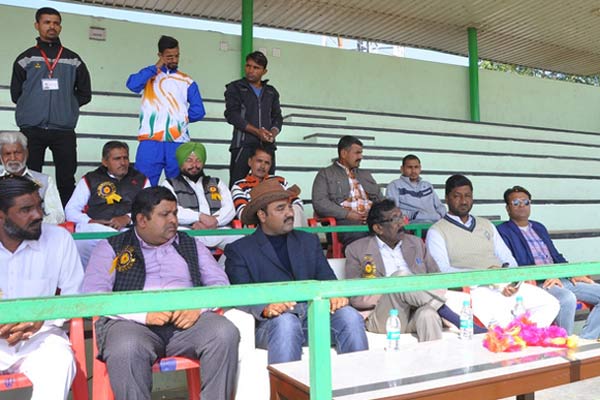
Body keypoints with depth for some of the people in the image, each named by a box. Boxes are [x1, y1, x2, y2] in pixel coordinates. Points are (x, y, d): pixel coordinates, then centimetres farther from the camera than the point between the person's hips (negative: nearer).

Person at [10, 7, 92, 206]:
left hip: (64, 130, 0)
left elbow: (84, 94, 13)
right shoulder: (26, 59, 10)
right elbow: (16, 94, 10)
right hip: (31, 130, 0)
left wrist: (66, 105, 4)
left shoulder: (73, 60, 12)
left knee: (66, 180, 0)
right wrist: (32, 107, 3)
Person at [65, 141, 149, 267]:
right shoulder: (90, 179, 22)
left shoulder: (141, 180, 24)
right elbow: (71, 210, 16)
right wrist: (90, 221, -6)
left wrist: (128, 218, -8)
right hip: (94, 229, 0)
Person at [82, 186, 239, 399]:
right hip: (133, 322, -2)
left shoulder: (192, 245, 23)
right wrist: (143, 314, -14)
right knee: (126, 347, -37)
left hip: (189, 321, 2)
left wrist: (198, 306, -8)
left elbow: (220, 283, 15)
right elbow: (93, 294, 1)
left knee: (225, 332, -29)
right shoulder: (111, 248, 15)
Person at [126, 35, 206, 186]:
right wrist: (155, 67, -2)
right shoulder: (150, 75, 14)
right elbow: (132, 84, -8)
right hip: (150, 141, -1)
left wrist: (179, 118, 5)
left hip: (178, 143, 1)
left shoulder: (187, 81, 14)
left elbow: (198, 111, 7)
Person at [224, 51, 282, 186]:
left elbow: (277, 117, 18)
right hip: (243, 145, -3)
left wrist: (273, 132, -6)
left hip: (267, 145, 4)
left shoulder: (271, 92, 20)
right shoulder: (235, 88, 8)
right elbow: (232, 114, -4)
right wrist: (257, 131, -13)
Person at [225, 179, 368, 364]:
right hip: (272, 321, -3)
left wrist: (336, 296, -11)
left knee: (349, 315, -25)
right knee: (286, 321, -36)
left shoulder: (309, 241, 22)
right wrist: (266, 308, -25)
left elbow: (327, 279, 13)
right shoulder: (239, 250, 8)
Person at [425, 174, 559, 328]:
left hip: (505, 285, 6)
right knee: (500, 316, -36)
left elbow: (508, 259, 22)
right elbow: (442, 272, -7)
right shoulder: (437, 232, 5)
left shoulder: (486, 225, 25)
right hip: (473, 288, -6)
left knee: (550, 304, -14)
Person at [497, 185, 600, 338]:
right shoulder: (503, 231, 2)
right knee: (567, 298, -35)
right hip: (535, 284, -8)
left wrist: (573, 274, 6)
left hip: (561, 279, 8)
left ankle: (585, 340, -6)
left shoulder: (539, 227, 26)